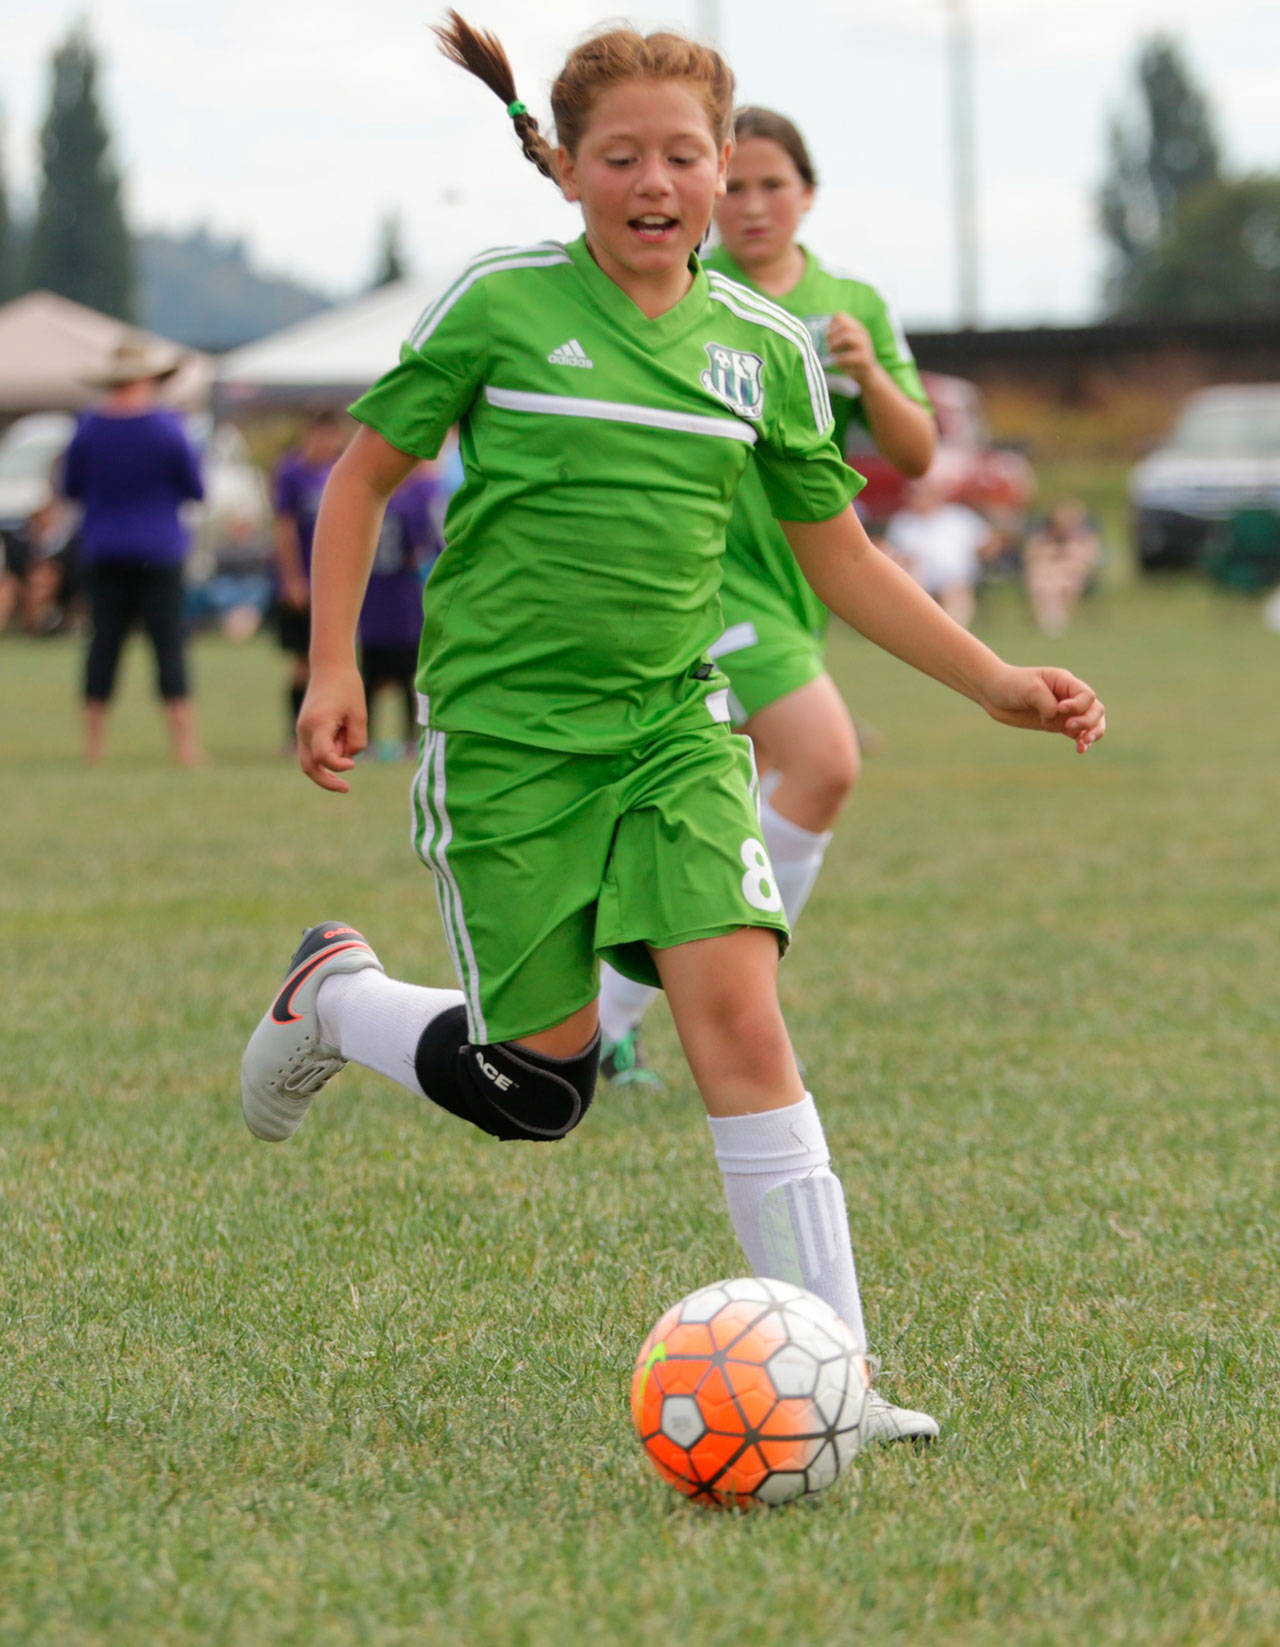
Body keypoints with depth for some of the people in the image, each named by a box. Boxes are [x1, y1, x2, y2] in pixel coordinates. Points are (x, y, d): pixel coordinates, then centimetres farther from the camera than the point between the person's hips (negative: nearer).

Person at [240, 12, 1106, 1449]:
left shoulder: (765, 347, 5)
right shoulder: (501, 304, -6)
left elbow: (839, 559, 14)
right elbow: (361, 478, 3)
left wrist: (994, 682, 7)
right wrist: (332, 669, -6)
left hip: (673, 722, 3)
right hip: (504, 726, -3)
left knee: (739, 1017, -16)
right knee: (540, 1085, -1)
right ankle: (335, 994, 31)